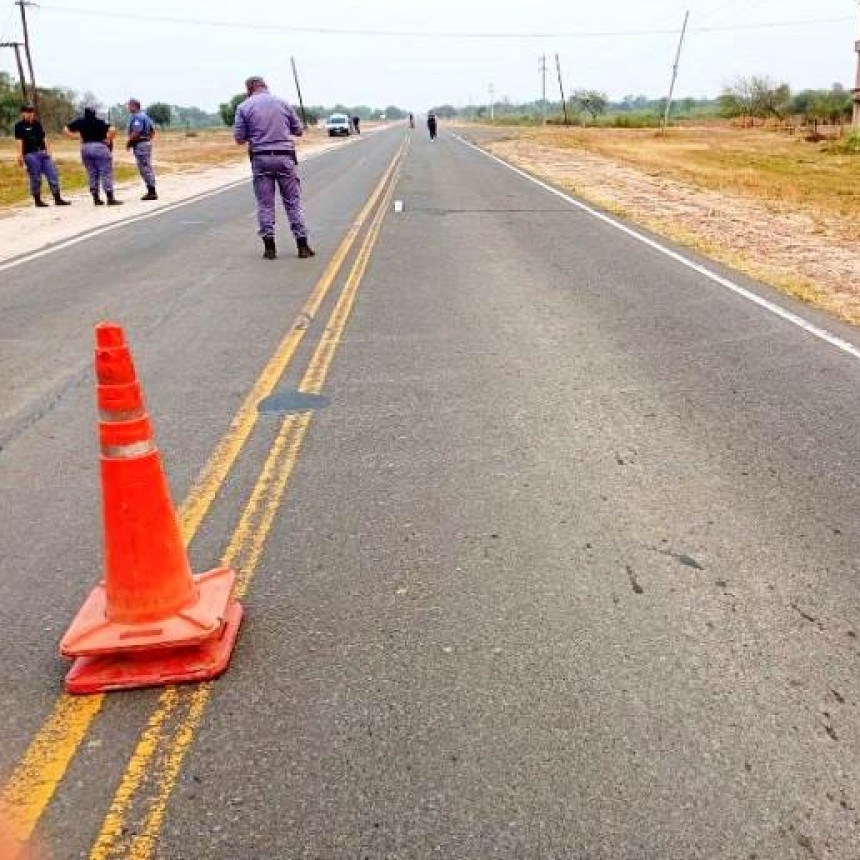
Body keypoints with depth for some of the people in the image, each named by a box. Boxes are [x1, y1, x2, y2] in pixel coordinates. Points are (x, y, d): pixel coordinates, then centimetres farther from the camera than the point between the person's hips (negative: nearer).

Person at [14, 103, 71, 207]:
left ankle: (57, 199, 5)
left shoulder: (37, 123, 14)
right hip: (30, 154, -6)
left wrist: (47, 150, 6)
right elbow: (20, 141, -7)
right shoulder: (19, 125, -1)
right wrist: (20, 156, -14)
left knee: (53, 175, 1)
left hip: (43, 153, 6)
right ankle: (37, 200, 9)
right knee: (35, 178, -1)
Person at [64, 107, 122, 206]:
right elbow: (112, 130, -16)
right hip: (100, 147, -5)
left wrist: (76, 136, 11)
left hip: (85, 147, 5)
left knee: (92, 174, 12)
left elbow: (66, 129, 13)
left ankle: (96, 199, 12)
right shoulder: (100, 122, -3)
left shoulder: (80, 122, 9)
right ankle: (110, 199, -9)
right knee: (106, 173, -3)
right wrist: (110, 140, -2)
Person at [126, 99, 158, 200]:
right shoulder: (144, 115, 16)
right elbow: (153, 131, 21)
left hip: (140, 145, -10)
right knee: (148, 168, 12)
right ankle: (152, 192, 15)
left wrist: (128, 142, -13)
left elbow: (136, 133, -24)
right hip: (146, 143, 10)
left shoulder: (136, 117, -15)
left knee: (145, 169, -7)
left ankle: (151, 192, -6)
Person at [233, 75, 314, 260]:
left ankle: (269, 247, 5)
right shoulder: (283, 103, 8)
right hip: (285, 156, 1)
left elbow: (239, 139, 0)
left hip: (261, 158, -1)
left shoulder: (244, 107, 3)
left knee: (265, 204, 7)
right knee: (293, 202, 5)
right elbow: (299, 131, 12)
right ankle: (302, 245, 3)